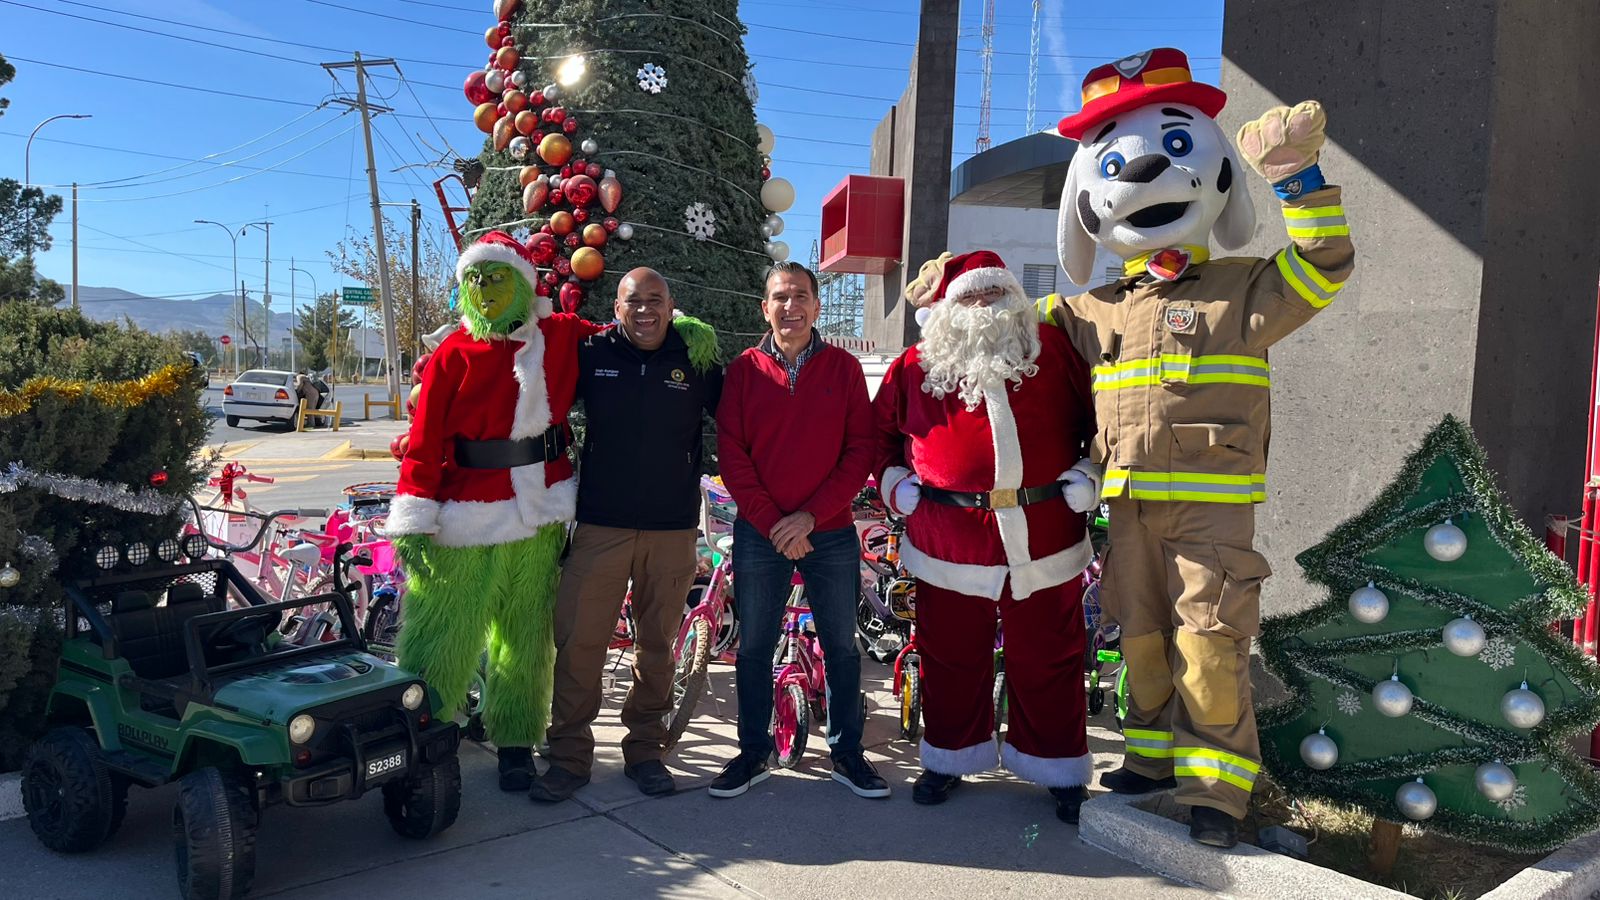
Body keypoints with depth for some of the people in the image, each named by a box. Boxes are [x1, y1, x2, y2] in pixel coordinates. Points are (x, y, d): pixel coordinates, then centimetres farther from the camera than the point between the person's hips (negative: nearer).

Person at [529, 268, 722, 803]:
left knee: (657, 646, 10)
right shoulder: (592, 353, 2)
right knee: (577, 643, -1)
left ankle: (645, 749, 26)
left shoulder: (695, 358, 3)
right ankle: (569, 756, 14)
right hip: (601, 525, 0)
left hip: (672, 529, 1)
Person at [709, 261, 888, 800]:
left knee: (841, 645, 8)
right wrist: (772, 523, -11)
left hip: (831, 532, 0)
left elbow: (860, 451, -3)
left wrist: (811, 515, -12)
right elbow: (731, 454, -2)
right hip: (759, 533, 0)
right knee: (753, 647, 8)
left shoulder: (844, 368, 1)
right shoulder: (744, 370, 2)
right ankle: (753, 752, 22)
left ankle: (846, 752, 22)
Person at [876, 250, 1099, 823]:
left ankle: (1059, 770, 23)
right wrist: (893, 483, 6)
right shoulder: (915, 367, 8)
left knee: (1047, 659, 7)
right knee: (952, 657, 10)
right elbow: (882, 432, 19)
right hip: (948, 543, 0)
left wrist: (1090, 473, 2)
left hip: (1043, 539, 0)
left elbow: (1097, 418, 14)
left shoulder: (1055, 351, 7)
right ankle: (950, 757, 29)